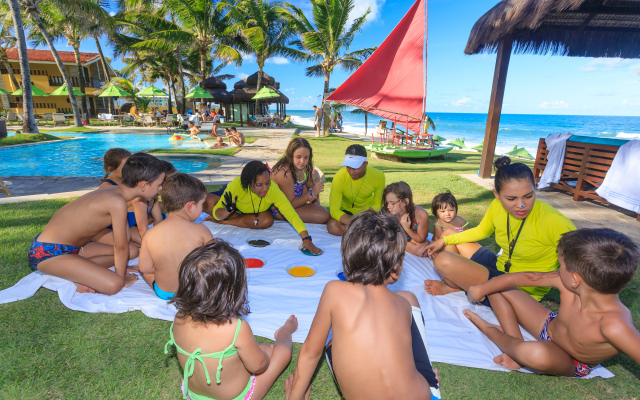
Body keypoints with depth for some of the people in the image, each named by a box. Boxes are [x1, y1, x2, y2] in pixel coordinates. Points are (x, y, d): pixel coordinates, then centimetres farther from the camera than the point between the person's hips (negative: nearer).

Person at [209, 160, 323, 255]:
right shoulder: (237, 185, -38)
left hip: (259, 211, 0)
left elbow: (291, 214, -43)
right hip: (237, 209, 0)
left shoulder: (273, 190, -38)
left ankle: (225, 222, -12)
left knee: (267, 220, -28)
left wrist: (306, 238, -54)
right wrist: (227, 211, -54)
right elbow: (216, 213, -31)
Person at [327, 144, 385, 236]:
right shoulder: (339, 177, -26)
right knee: (332, 226, -32)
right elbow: (334, 210, -27)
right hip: (347, 211, -2)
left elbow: (377, 205, -8)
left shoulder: (378, 176, -19)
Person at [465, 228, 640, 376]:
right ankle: (515, 341, -3)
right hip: (550, 324, 5)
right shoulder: (565, 281, -25)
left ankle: (492, 332, -9)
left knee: (537, 353, -42)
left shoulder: (614, 325, -42)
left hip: (572, 365, -5)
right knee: (500, 290, -4)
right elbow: (515, 278, -16)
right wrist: (481, 289, -5)